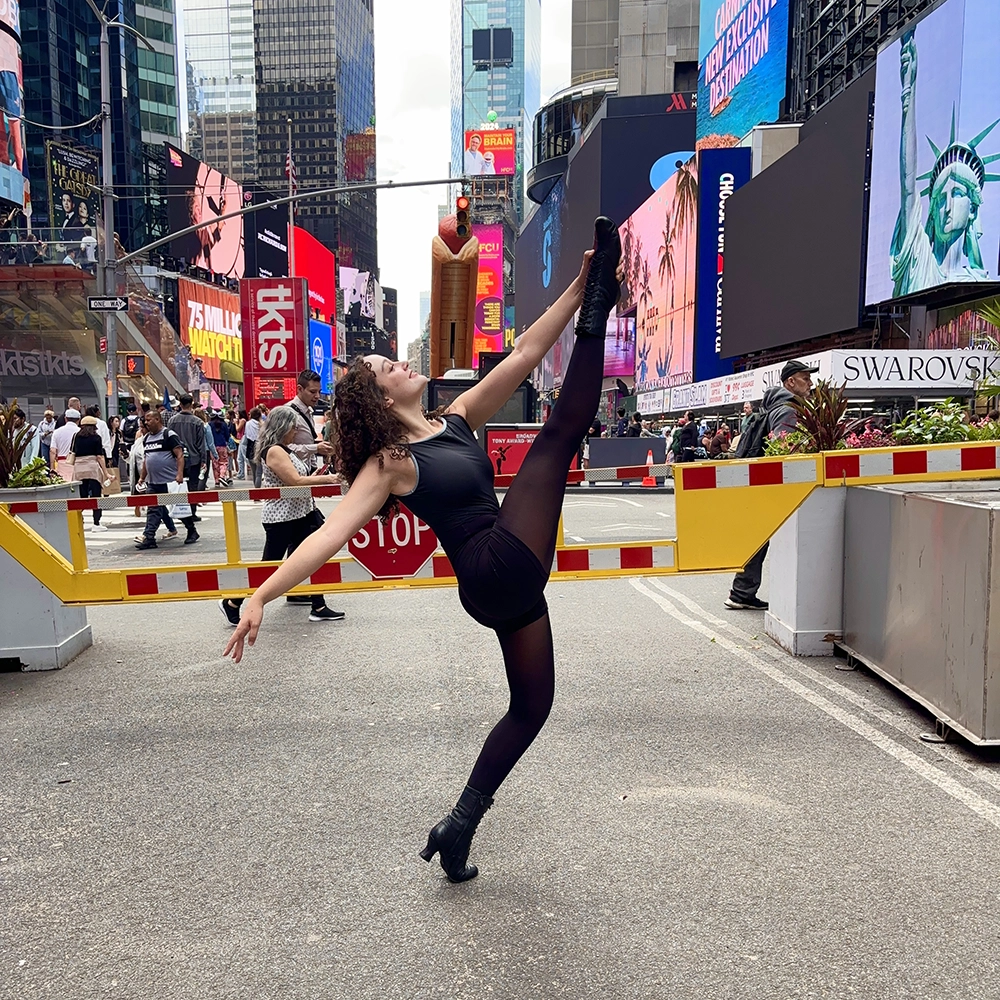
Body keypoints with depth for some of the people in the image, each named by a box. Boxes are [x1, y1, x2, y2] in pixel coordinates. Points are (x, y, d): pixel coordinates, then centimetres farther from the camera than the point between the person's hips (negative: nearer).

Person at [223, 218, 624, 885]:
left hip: (505, 588, 8)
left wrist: (575, 292, -1)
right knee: (560, 434, -3)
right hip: (500, 565, -8)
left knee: (532, 703, 19)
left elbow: (525, 356, 6)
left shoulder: (458, 420, 12)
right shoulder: (389, 464, -7)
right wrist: (262, 595, -26)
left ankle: (460, 825, 24)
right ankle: (598, 318, -18)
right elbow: (329, 536, -16)